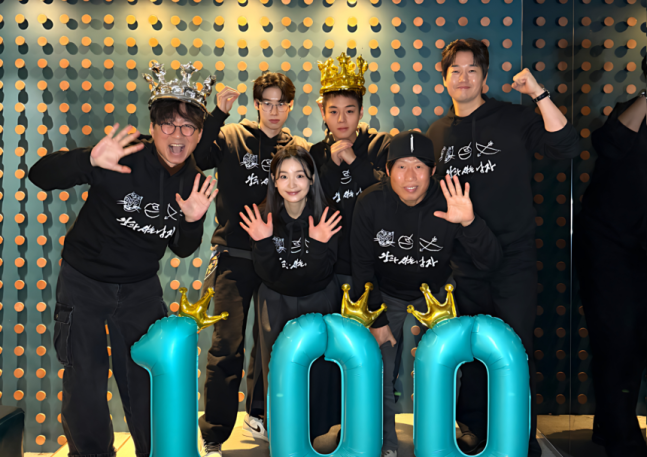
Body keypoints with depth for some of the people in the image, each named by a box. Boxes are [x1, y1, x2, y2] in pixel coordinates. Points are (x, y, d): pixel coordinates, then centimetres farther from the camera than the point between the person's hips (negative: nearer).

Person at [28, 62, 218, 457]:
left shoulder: (194, 183, -7)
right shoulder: (124, 159, -22)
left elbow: (182, 249, 5)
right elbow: (40, 175, -24)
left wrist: (192, 222, -17)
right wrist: (89, 161, -42)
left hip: (140, 287, 4)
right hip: (84, 281, -3)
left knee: (147, 379, 12)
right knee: (85, 382, 3)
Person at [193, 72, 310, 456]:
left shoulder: (301, 148, 7)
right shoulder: (231, 137, 0)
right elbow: (192, 158, -17)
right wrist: (219, 114, -20)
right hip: (235, 256, -3)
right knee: (228, 346, -4)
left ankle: (259, 417, 35)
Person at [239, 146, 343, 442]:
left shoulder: (327, 217, -17)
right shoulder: (264, 217, -13)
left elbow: (320, 274, -19)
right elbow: (269, 275, -16)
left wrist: (319, 245, -36)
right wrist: (263, 242, -32)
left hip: (319, 301, -1)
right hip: (278, 304, 1)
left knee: (318, 369, 10)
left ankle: (317, 425, 35)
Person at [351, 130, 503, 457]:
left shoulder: (448, 204, -22)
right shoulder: (370, 203, -18)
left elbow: (490, 263, -26)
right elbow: (362, 267, -8)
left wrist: (469, 223, -44)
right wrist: (376, 320, -7)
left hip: (434, 296, 0)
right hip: (385, 296, 1)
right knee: (381, 375, 2)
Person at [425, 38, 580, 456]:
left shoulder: (515, 118, -2)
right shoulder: (438, 133, 9)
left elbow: (567, 147, -16)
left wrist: (539, 93, -20)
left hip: (514, 258, -4)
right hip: (463, 263, 4)